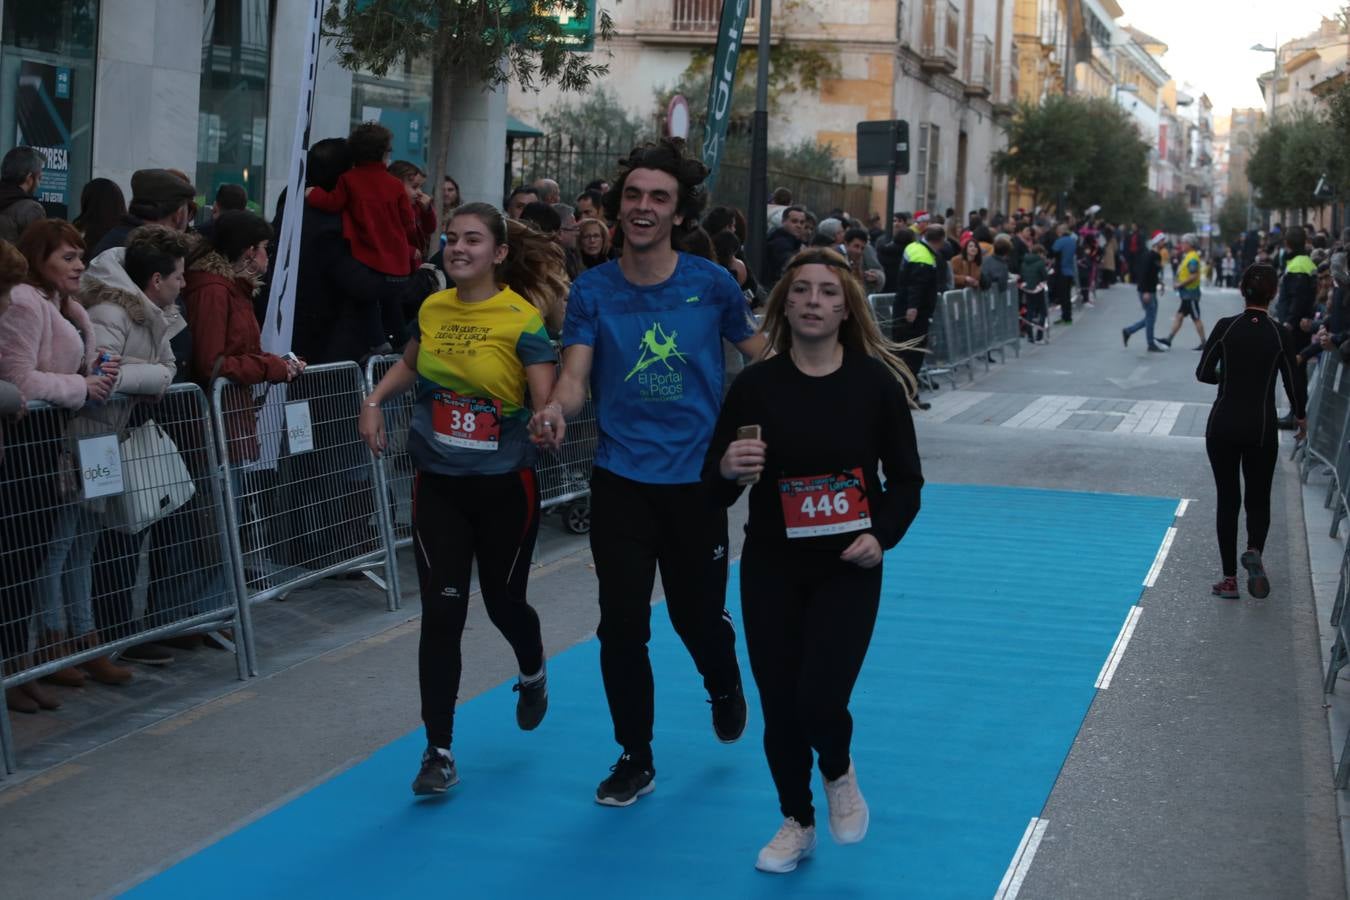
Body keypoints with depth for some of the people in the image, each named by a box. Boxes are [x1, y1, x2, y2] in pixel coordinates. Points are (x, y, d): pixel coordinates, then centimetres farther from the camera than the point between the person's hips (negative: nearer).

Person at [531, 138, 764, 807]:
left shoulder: (712, 284, -4)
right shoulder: (592, 289, -2)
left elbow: (760, 357, 8)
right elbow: (575, 375, -11)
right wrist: (556, 407, -32)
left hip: (695, 480, -1)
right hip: (621, 481, 1)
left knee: (698, 615, 9)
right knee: (622, 627, 1)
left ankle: (723, 685, 45)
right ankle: (634, 759, 20)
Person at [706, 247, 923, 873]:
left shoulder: (876, 382, -6)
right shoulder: (756, 385, -6)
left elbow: (906, 480, 2)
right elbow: (715, 488, -3)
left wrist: (883, 536, -14)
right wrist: (728, 468, -25)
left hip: (848, 568, -1)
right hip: (771, 567, 2)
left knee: (820, 700, -14)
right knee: (778, 704, 6)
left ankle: (839, 774, 23)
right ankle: (797, 823, 31)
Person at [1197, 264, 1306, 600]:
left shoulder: (1225, 327, -6)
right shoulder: (1281, 336, -8)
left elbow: (1204, 373, -4)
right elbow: (1294, 383, -4)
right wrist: (1301, 416, 15)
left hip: (1223, 424, 1)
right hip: (1261, 428, -1)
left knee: (1227, 500, 10)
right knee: (1258, 499, 13)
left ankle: (1230, 578, 8)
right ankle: (1254, 550, -16)